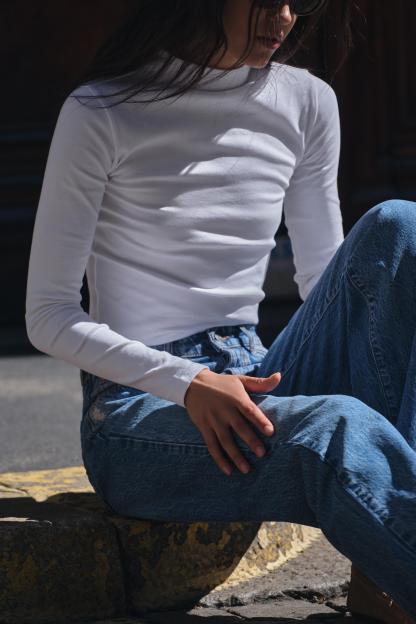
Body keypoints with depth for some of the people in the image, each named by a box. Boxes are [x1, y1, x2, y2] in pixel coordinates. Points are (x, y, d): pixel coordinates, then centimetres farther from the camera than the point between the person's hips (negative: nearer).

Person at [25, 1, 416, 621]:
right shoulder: (103, 115, -6)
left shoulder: (306, 102, 9)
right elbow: (49, 316, -5)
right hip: (140, 413, -6)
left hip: (253, 385, 6)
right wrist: (187, 383, -21)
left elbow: (324, 280, 17)